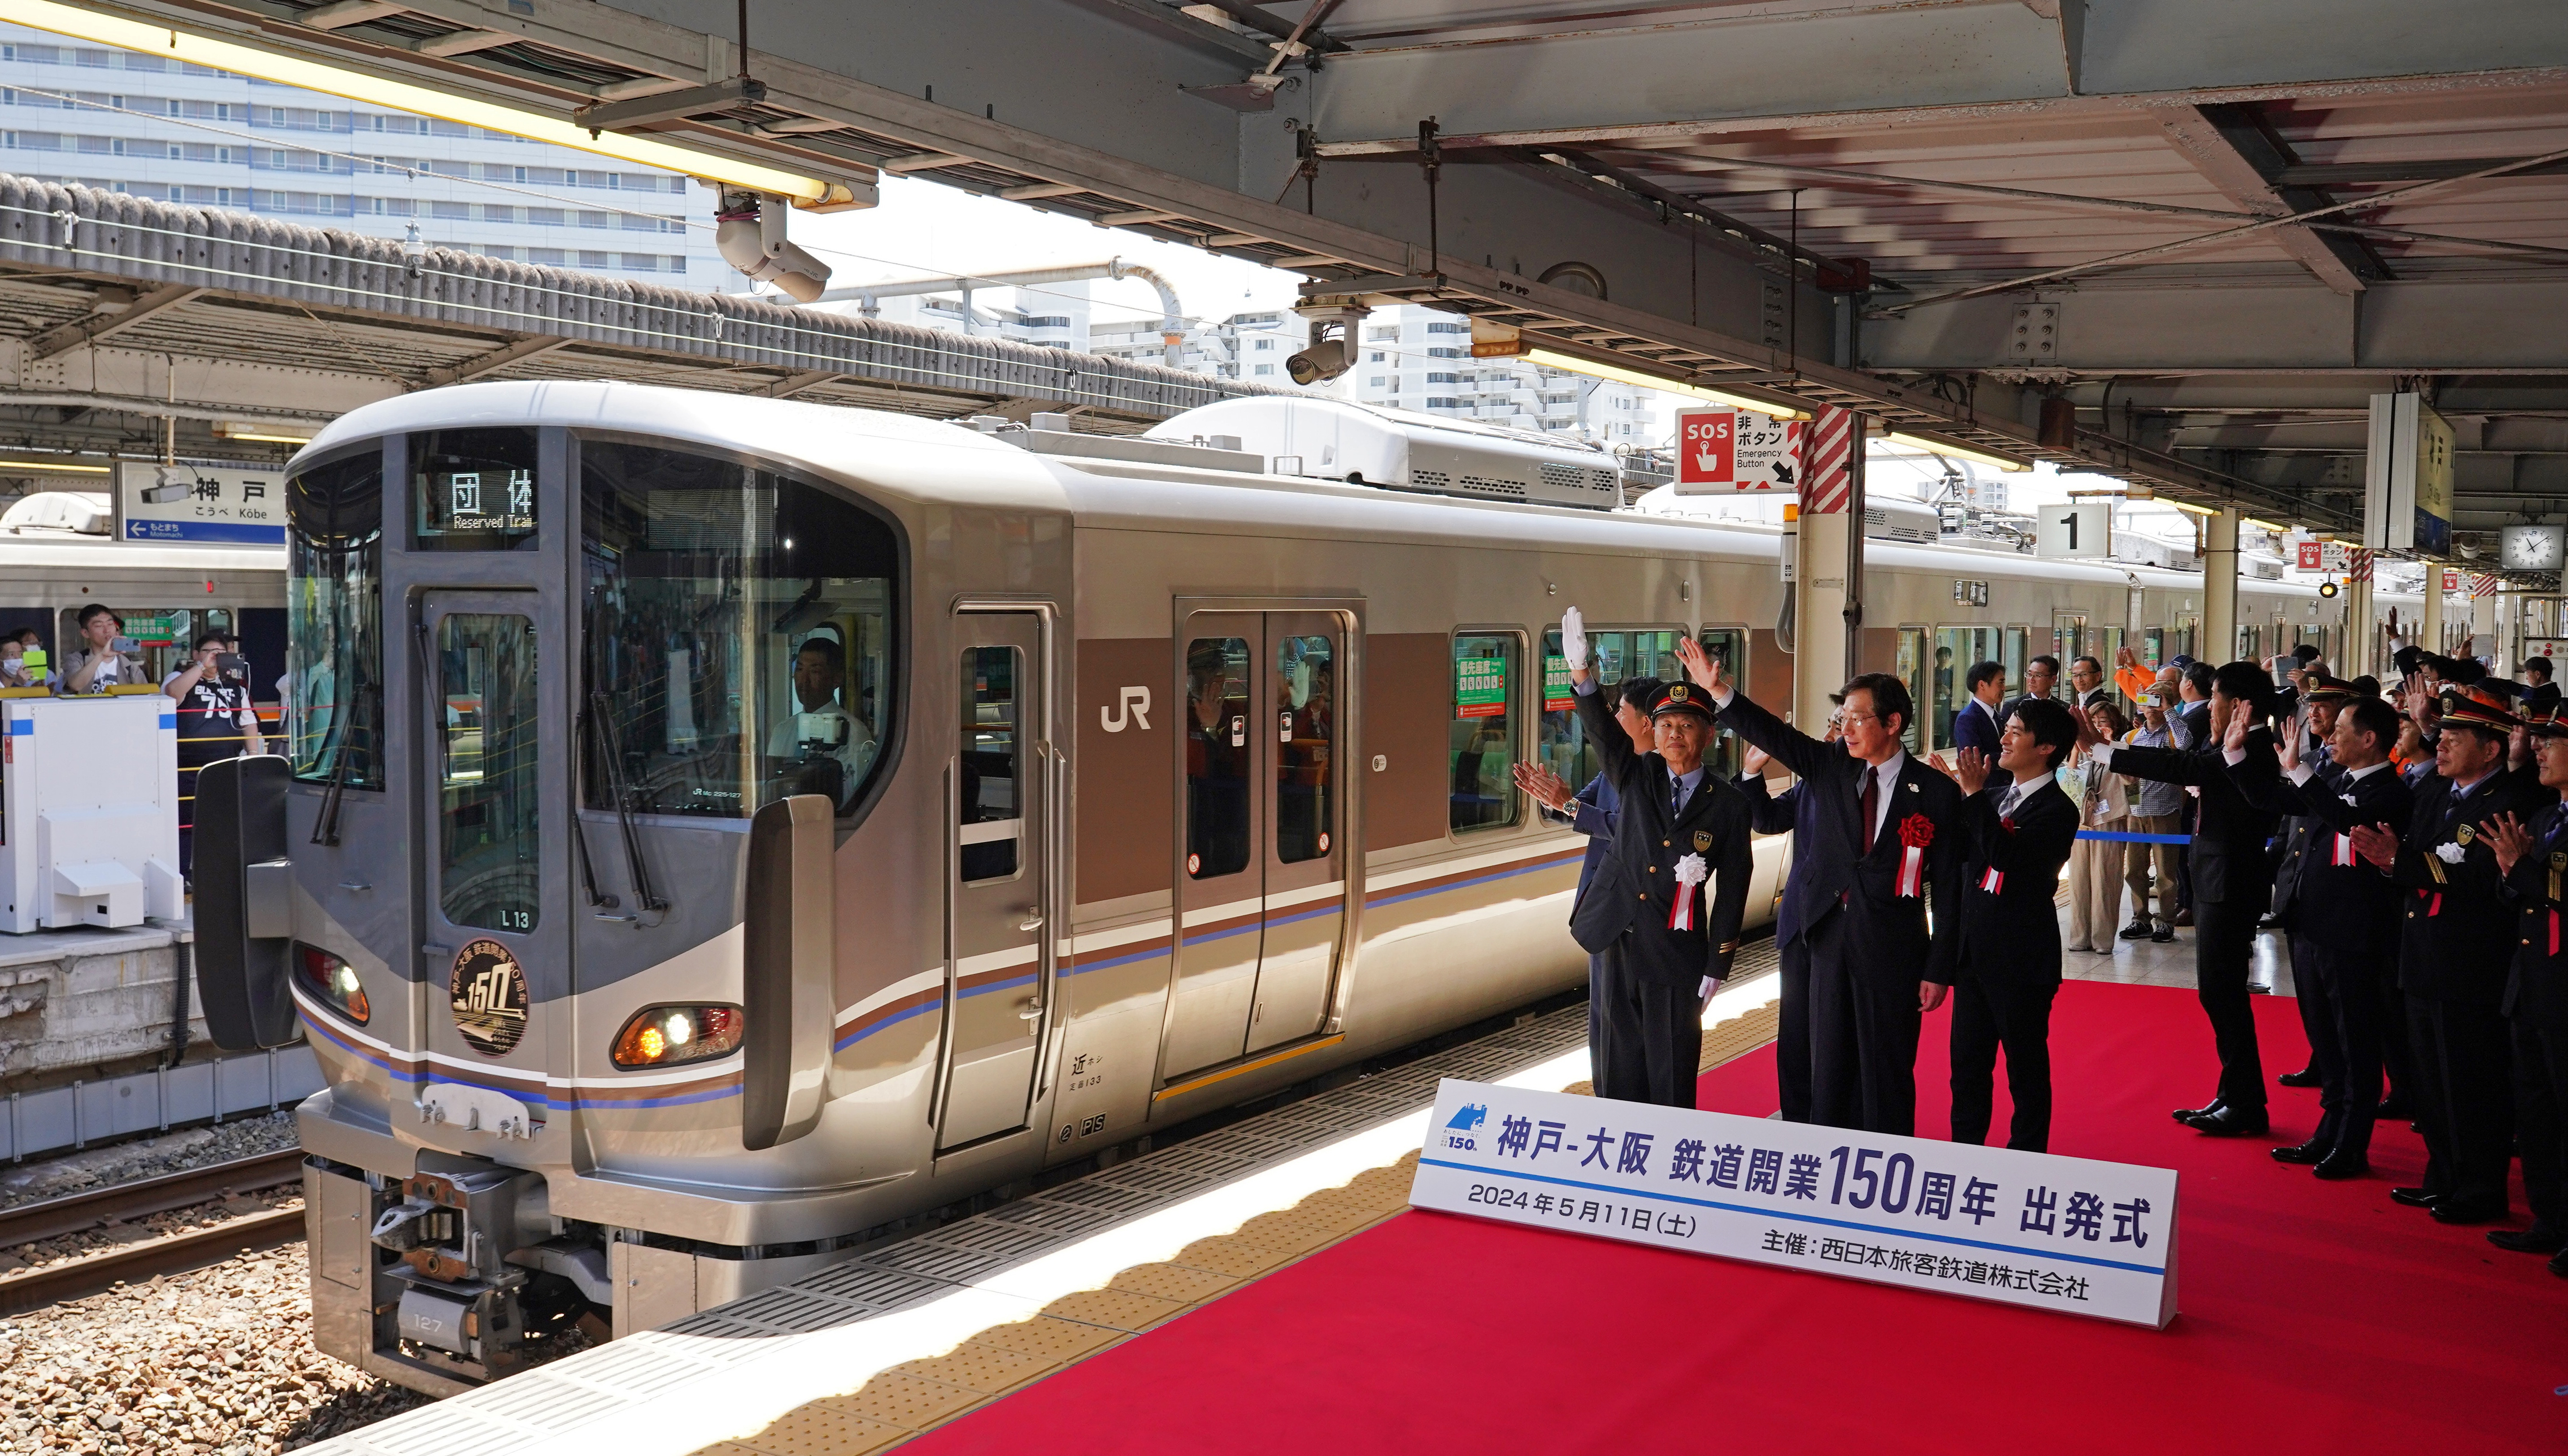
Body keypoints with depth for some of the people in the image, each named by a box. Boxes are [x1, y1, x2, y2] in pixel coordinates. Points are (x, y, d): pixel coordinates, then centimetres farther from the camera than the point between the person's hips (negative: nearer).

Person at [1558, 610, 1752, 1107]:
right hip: (1618, 938, 3)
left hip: (1676, 951, -3)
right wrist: (1582, 674, -33)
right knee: (1619, 1066, 9)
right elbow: (1603, 732, -15)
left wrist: (1717, 969, -3)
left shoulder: (1728, 805, -4)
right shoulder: (1637, 777, 3)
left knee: (1672, 1071, 4)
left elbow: (1732, 892, -2)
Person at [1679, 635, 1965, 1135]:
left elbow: (1947, 888, -4)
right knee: (1829, 1063, 11)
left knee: (1887, 1070, 5)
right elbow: (1775, 735, -10)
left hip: (1892, 944, -3)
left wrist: (1938, 971, -6)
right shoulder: (1829, 767, 4)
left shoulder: (1936, 792, -5)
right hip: (1829, 933, 4)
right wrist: (1718, 691, -26)